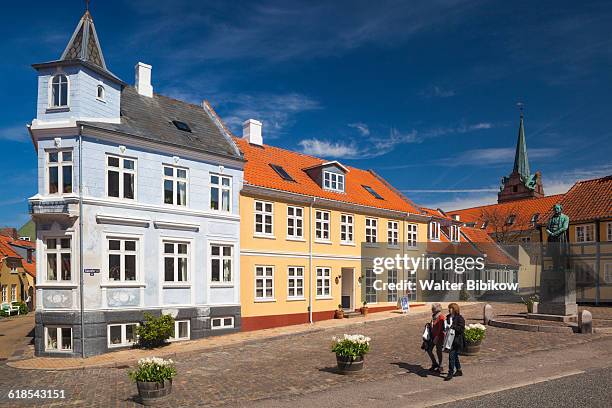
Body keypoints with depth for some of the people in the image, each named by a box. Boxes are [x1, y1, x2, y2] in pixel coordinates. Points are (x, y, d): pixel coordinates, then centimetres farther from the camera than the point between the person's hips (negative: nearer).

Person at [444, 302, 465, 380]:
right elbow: (446, 326, 23)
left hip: (457, 341, -8)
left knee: (451, 356, -9)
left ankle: (450, 373, -2)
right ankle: (459, 371, 32)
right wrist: (446, 327, 2)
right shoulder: (448, 317, 11)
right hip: (450, 339, 8)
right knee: (455, 356, 18)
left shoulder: (460, 318, -12)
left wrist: (452, 326, -25)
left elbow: (461, 329, -20)